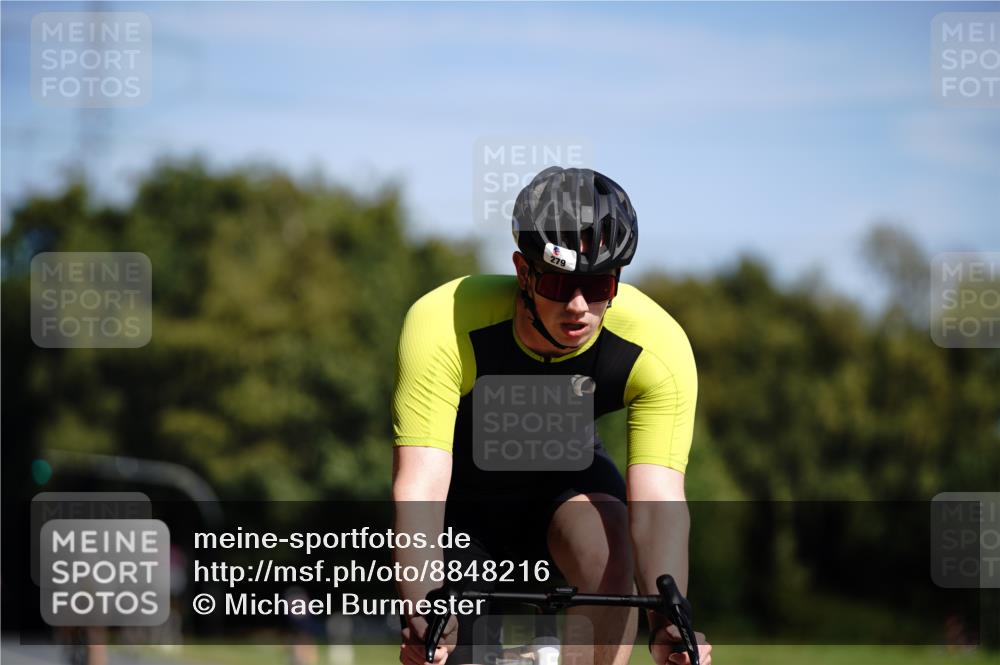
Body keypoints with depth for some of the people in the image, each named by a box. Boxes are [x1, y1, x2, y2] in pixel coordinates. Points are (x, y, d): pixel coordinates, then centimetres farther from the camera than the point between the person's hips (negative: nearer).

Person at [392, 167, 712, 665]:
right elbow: (420, 487, -42)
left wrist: (668, 619, -54)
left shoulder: (657, 348, -31)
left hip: (562, 478, 1)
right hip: (466, 489, -1)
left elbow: (658, 500, -37)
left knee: (609, 551, -31)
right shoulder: (442, 327, -36)